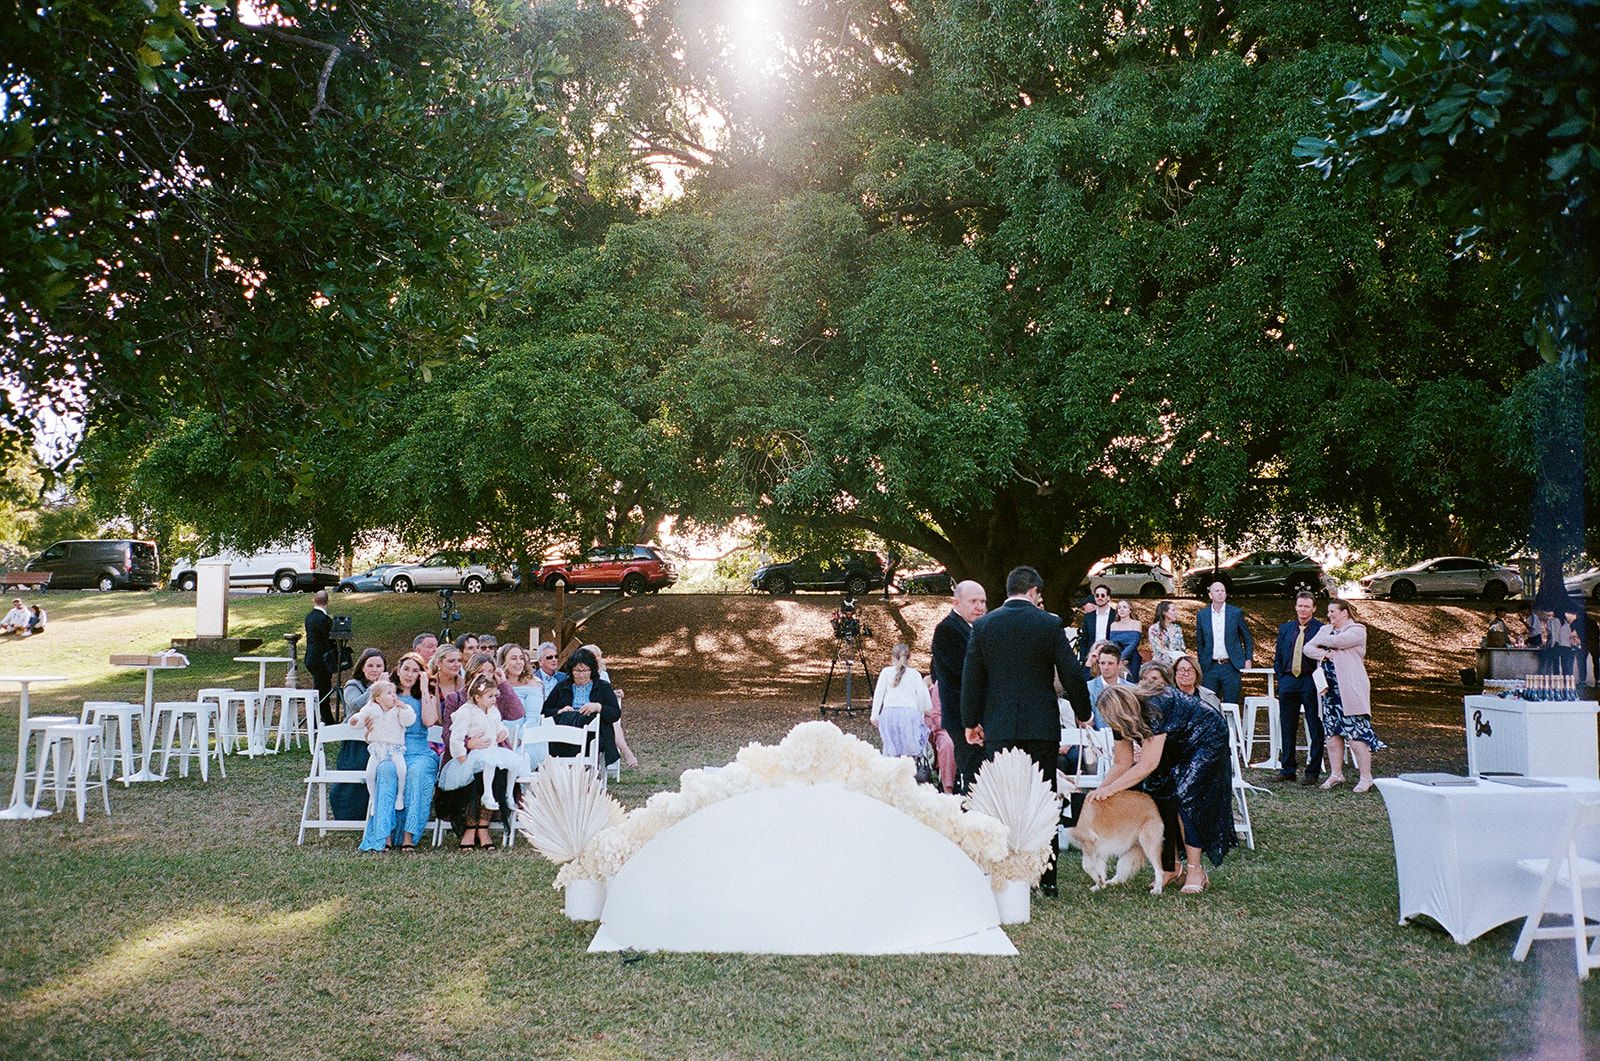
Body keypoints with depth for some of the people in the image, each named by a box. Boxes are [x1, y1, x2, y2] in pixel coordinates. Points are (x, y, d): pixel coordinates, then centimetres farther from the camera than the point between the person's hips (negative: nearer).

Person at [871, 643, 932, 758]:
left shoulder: (886, 672, 11)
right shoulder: (915, 674, 12)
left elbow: (878, 693, 7)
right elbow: (922, 696, 9)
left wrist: (875, 714, 9)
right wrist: (921, 713, 20)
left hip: (889, 711, 0)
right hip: (910, 711, 0)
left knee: (890, 746, -2)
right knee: (910, 747, -2)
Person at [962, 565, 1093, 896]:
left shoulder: (983, 625, 0)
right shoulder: (1050, 624, -3)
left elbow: (972, 678, 2)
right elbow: (1072, 673, -2)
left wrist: (971, 721, 11)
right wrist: (1083, 713, 13)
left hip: (998, 728, 1)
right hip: (1042, 726, -1)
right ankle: (1047, 878, 12)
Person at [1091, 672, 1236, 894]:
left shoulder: (1154, 709, -38)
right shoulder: (1123, 719, -13)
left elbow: (1148, 765, -38)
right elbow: (1122, 764, -6)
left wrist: (1109, 789, -35)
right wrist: (1099, 791, -18)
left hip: (1206, 742, -8)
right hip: (1176, 748, 8)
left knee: (1186, 796, -19)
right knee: (1158, 794, -5)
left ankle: (1194, 869, -14)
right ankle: (1170, 866, 3)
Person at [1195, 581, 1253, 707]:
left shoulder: (1236, 613, 2)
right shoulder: (1202, 615, 6)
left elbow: (1248, 639, 9)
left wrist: (1248, 660, 0)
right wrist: (1201, 664, 6)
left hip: (1231, 667, -1)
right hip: (1210, 667, 1)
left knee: (1231, 704, 1)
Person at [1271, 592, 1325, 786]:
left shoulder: (1322, 630, -3)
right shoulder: (1285, 629, 12)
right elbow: (1278, 657, 16)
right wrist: (1281, 679, 7)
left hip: (1311, 682, -5)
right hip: (1288, 681, 5)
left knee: (1315, 729, 2)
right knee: (1287, 728, 9)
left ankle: (1313, 772, 9)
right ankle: (1287, 770, 17)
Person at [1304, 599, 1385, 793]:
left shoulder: (1357, 630, -3)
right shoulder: (1325, 630, 18)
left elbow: (1337, 640, -18)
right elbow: (1308, 648, 8)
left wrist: (1320, 642, 0)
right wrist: (1324, 653, -10)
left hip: (1351, 690, -7)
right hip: (1330, 689, 7)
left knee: (1356, 733, -7)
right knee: (1333, 733, 8)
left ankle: (1366, 777, -1)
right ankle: (1336, 774, 15)